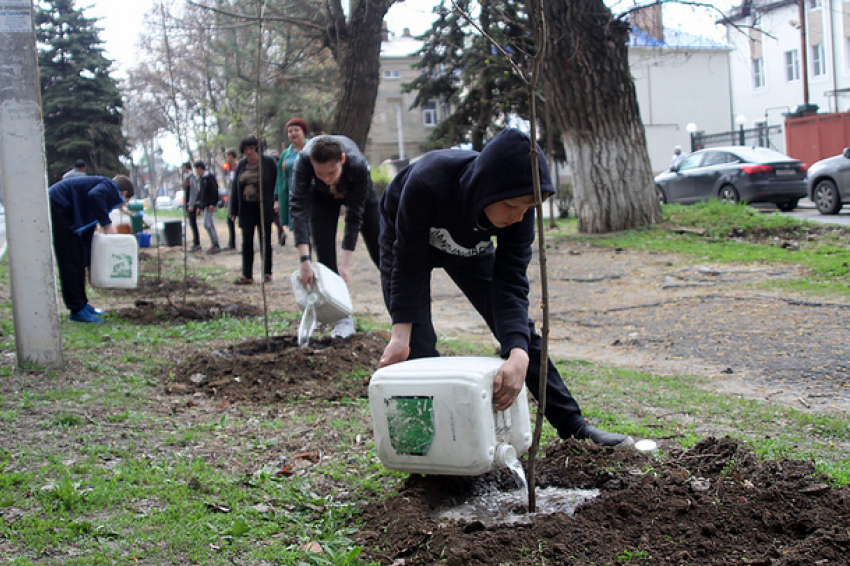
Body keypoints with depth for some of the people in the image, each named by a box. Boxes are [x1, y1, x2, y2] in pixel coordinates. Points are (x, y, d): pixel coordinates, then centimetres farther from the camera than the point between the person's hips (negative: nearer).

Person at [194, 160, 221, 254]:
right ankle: (214, 244, 15)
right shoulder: (201, 178, 16)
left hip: (210, 205, -9)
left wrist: (213, 204, -21)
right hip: (204, 205, 9)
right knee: (208, 225, 10)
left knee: (208, 224, -13)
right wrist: (199, 206, 22)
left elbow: (215, 191, -17)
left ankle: (216, 245, -10)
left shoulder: (209, 177, -12)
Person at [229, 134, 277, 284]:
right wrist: (234, 210, 7)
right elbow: (235, 187, 10)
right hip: (246, 208, 4)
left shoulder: (269, 163, -4)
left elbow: (276, 184, -5)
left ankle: (267, 273, 13)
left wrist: (275, 202, -13)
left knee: (265, 240, 3)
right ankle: (247, 275, 7)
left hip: (263, 208, -4)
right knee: (247, 242, 4)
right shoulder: (241, 165, 8)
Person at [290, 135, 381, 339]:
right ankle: (343, 316, -4)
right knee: (324, 251, -11)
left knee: (378, 248, 3)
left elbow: (354, 216, -33)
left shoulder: (358, 165, -43)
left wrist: (345, 264, -33)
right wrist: (304, 259, -50)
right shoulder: (304, 160, -41)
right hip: (323, 196, 1)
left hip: (358, 191, -1)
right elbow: (298, 207, -42)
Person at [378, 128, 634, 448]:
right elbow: (409, 263, -29)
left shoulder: (518, 209, -32)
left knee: (520, 331, -1)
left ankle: (574, 426, 9)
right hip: (408, 239, -2)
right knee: (416, 346, -16)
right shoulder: (426, 183, -42)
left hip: (470, 247, 3)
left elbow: (511, 284, -32)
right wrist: (401, 334, -35)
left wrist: (518, 355, -46)